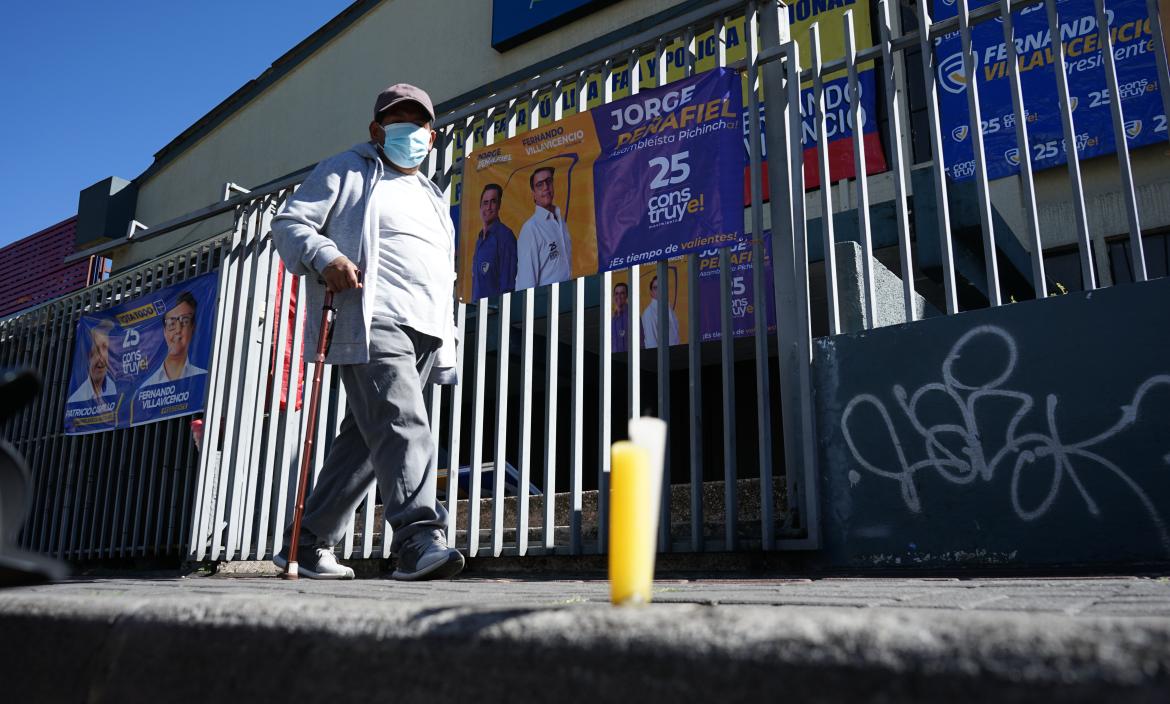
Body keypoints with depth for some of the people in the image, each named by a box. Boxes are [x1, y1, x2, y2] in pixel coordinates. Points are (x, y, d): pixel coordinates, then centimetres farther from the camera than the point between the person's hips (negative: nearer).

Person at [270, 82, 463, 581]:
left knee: (364, 439, 5)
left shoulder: (432, 196, 33)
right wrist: (324, 257, -16)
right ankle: (418, 540, -29)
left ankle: (307, 544, 13)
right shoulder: (346, 171, 13)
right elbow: (289, 223, 5)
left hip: (426, 332, 7)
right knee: (403, 424, -23)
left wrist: (447, 336, 21)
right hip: (372, 320, -6)